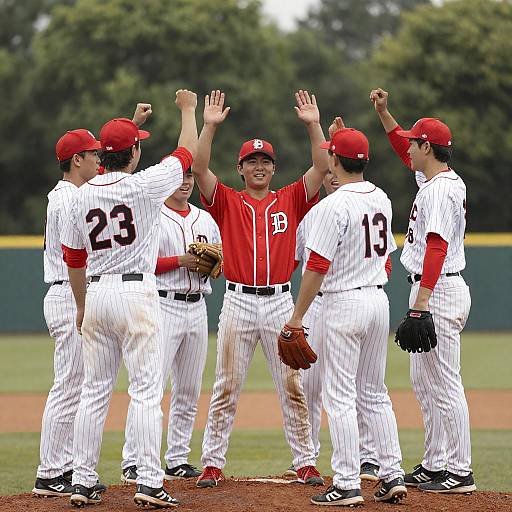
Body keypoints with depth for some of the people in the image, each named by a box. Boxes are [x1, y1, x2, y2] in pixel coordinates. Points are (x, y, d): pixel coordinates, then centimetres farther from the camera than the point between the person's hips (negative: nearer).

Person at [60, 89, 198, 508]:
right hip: (136, 293, -5)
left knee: (94, 391, 9)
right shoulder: (145, 185, -9)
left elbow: (74, 258, 13)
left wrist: (81, 307, 24)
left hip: (96, 294, 5)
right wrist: (187, 109, 23)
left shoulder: (83, 196, 6)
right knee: (146, 391, -4)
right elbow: (188, 152, 6)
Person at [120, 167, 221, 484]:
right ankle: (133, 462, -14)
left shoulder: (206, 219, 16)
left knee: (189, 390, 8)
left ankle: (178, 461, 15)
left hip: (197, 307, 7)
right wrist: (180, 261, -18)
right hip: (163, 305, -7)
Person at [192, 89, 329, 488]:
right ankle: (212, 464, 5)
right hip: (238, 302, -1)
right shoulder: (228, 202, 6)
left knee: (292, 388, 2)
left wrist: (313, 125, -10)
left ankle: (306, 463, 6)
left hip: (280, 302, 1)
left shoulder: (289, 201, 8)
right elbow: (200, 170, -8)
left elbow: (321, 168, -2)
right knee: (226, 388, 1)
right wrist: (210, 126, -16)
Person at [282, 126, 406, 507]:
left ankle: (347, 485, -5)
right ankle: (393, 475, 11)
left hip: (344, 304, -7)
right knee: (374, 394, 15)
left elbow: (317, 267, -17)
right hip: (379, 301, 8)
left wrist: (297, 317, -12)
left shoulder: (334, 206, -16)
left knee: (340, 397, -4)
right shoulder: (382, 200, 7)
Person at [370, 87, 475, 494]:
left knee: (444, 383, -10)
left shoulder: (441, 189, -16)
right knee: (423, 381, 15)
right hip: (429, 289, 11)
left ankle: (460, 472, -9)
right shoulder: (431, 178, 14)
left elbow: (437, 246, -25)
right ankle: (435, 464, 19)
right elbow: (401, 144, 34)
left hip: (439, 292, -11)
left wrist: (421, 301, -30)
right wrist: (383, 112, 28)